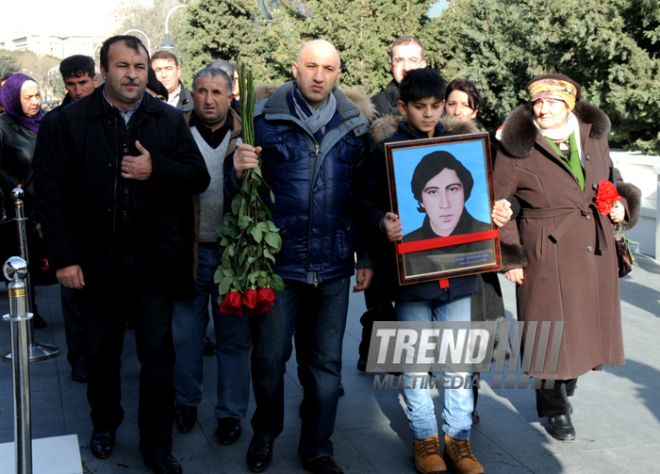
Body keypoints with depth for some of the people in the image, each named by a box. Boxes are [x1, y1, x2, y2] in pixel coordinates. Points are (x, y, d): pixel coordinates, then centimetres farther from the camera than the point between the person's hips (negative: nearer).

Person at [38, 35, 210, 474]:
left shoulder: (170, 120, 2)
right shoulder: (74, 120, -2)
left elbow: (199, 177, 1)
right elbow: (55, 193, -4)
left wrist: (156, 170, -17)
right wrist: (64, 257, -9)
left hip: (156, 263, 0)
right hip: (98, 263, 0)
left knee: (158, 358, 6)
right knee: (101, 354, 17)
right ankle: (105, 422, 41)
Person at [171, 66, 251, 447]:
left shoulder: (246, 136, 1)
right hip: (190, 250, 1)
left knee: (234, 336, 8)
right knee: (185, 333, 11)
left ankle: (231, 412, 22)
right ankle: (186, 402, 32)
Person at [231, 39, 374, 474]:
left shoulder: (356, 126, 5)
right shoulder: (265, 119, -1)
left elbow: (363, 195, 10)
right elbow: (238, 192, 1)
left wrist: (366, 257, 8)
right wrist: (240, 173, -22)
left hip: (334, 265, 2)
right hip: (276, 259, -2)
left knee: (325, 363, 11)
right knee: (269, 357, 5)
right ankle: (265, 434, 31)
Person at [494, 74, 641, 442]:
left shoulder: (594, 136, 6)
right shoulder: (517, 149, -9)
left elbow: (609, 181, 22)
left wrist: (622, 205, 2)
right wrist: (511, 257, -9)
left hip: (595, 252, 5)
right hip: (547, 256, -5)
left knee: (587, 326, 13)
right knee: (553, 331, 2)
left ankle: (566, 391, 37)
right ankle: (555, 410, 22)